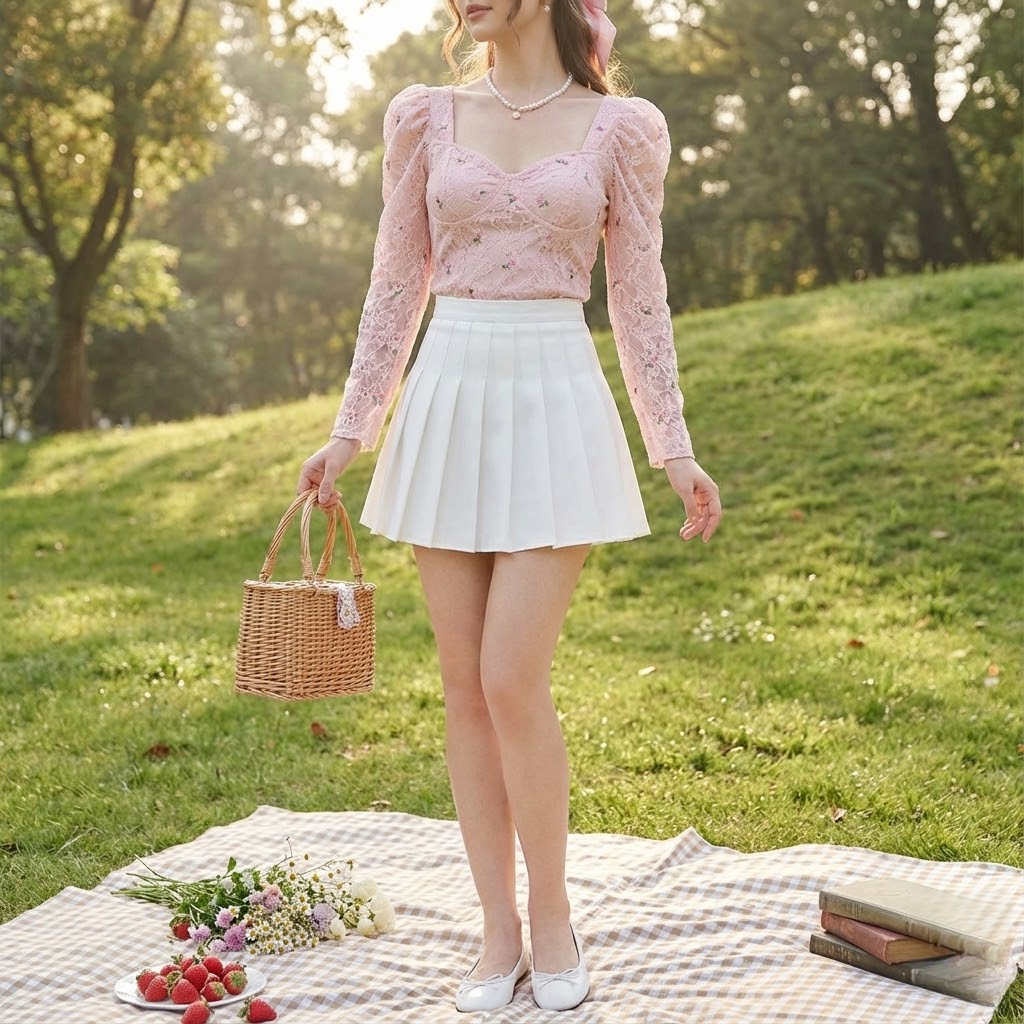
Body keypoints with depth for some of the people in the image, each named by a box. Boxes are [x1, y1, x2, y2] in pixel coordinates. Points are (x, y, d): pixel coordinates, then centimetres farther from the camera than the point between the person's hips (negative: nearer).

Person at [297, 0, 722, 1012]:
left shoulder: (618, 129, 3)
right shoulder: (426, 117, 8)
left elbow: (639, 301, 5)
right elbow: (396, 285, 10)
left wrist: (676, 450, 2)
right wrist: (349, 431, 7)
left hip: (556, 407, -3)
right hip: (448, 403, 3)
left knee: (513, 682, -9)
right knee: (465, 687, 4)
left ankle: (551, 914, 14)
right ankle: (498, 931, 18)